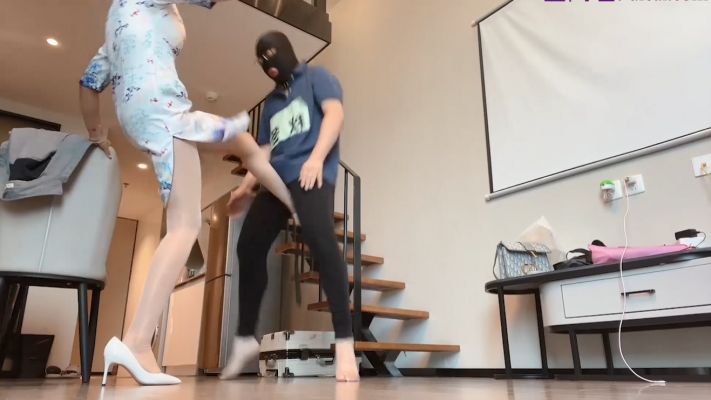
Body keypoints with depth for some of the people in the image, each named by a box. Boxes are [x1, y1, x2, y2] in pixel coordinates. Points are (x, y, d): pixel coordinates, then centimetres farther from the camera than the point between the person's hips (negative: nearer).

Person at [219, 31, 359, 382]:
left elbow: (334, 114, -4)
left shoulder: (316, 77, 14)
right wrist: (246, 186, 22)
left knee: (320, 238, -29)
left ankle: (344, 343, -28)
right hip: (276, 179, 7)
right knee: (249, 247, -1)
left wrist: (316, 158, -19)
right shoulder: (272, 102, 31)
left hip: (310, 173, -7)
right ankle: (245, 338, 12)